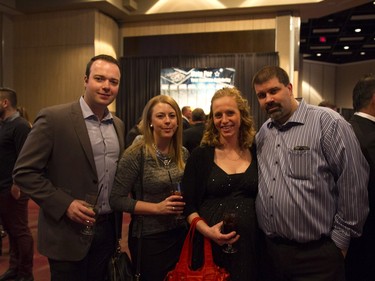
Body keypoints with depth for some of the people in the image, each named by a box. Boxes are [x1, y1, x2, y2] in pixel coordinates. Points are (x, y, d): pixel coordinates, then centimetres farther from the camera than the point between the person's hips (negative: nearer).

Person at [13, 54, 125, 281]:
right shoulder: (53, 118, -12)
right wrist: (65, 204, -19)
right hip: (69, 233, -5)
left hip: (108, 230, 6)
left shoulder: (119, 125, 6)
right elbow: (24, 172, -12)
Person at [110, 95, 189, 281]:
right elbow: (117, 200, -16)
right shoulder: (135, 154, -15)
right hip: (148, 238, -5)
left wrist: (186, 204, -5)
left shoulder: (183, 154, 1)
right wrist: (157, 207, -22)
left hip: (181, 234, 5)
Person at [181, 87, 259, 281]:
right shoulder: (200, 155, -3)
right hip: (210, 244, -1)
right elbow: (188, 204, -3)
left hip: (250, 243, 2)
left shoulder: (256, 153, 2)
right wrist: (207, 230, -17)